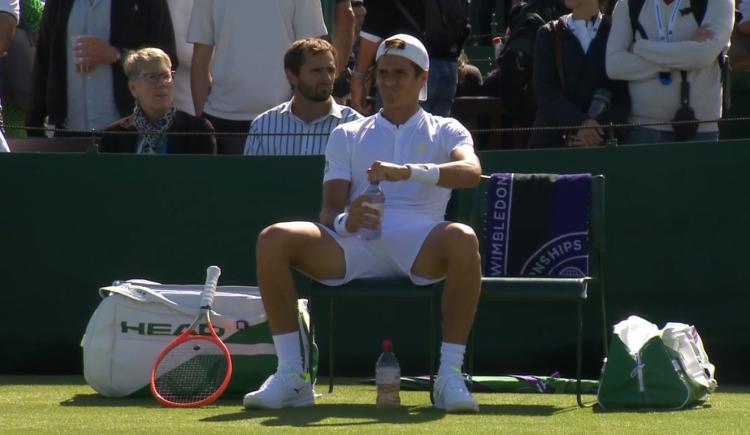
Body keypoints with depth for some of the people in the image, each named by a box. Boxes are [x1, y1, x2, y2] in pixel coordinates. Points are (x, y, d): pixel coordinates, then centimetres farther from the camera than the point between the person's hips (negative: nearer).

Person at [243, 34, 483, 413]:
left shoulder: (445, 132, 16)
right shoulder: (347, 135, 22)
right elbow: (329, 211, 10)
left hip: (419, 245, -2)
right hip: (353, 246, 2)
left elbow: (471, 171, -9)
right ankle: (291, 375, -22)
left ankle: (450, 376, -32)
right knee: (273, 240, -23)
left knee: (462, 238, -37)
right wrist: (346, 220, -17)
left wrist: (409, 171, -26)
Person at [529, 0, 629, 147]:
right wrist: (579, 123, -17)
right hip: (552, 140, 1)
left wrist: (601, 127, -16)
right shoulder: (548, 35, 12)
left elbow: (626, 96, 2)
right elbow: (545, 92, 0)